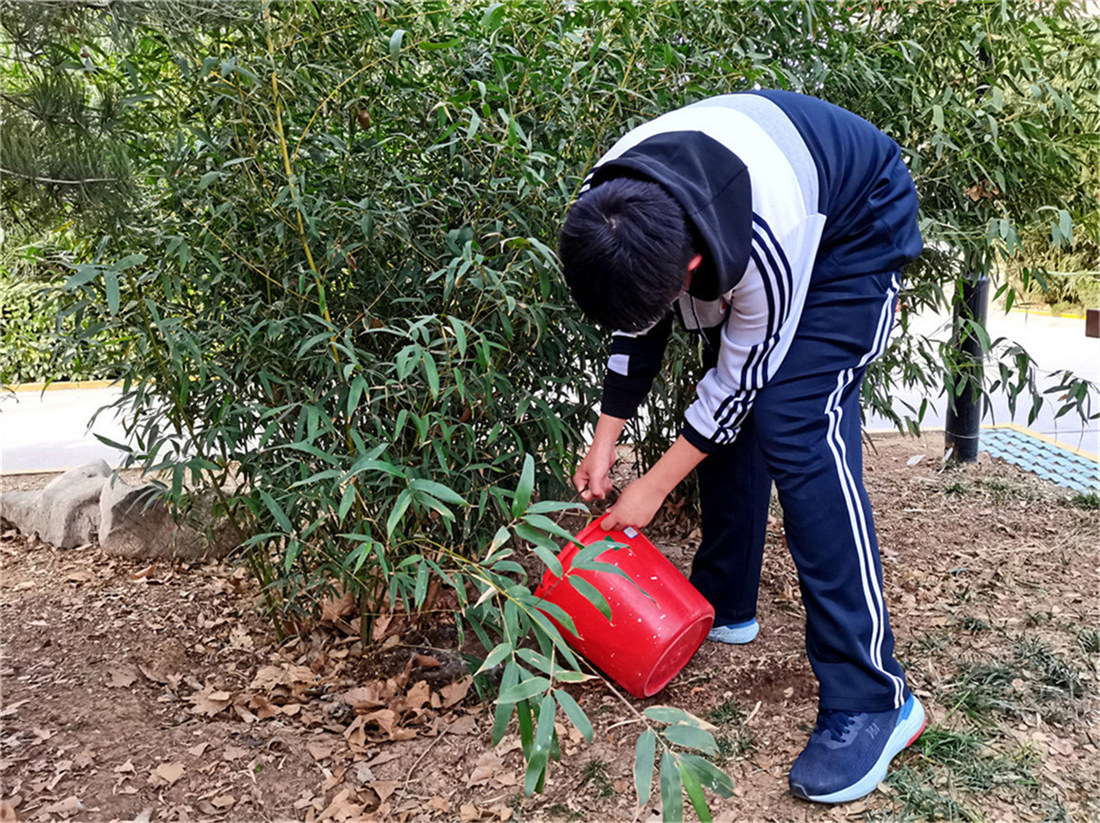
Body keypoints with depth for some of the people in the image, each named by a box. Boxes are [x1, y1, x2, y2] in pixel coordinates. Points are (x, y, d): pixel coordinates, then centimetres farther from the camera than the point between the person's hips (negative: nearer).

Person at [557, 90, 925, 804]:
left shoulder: (767, 243, -42)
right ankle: (724, 607, 22)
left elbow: (743, 377, -27)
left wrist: (653, 489, -18)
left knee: (796, 425, -22)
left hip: (855, 230, -7)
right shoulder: (610, 212, -23)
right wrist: (605, 444, -3)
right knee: (729, 422, 2)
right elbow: (637, 327, -6)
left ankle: (872, 698, -20)